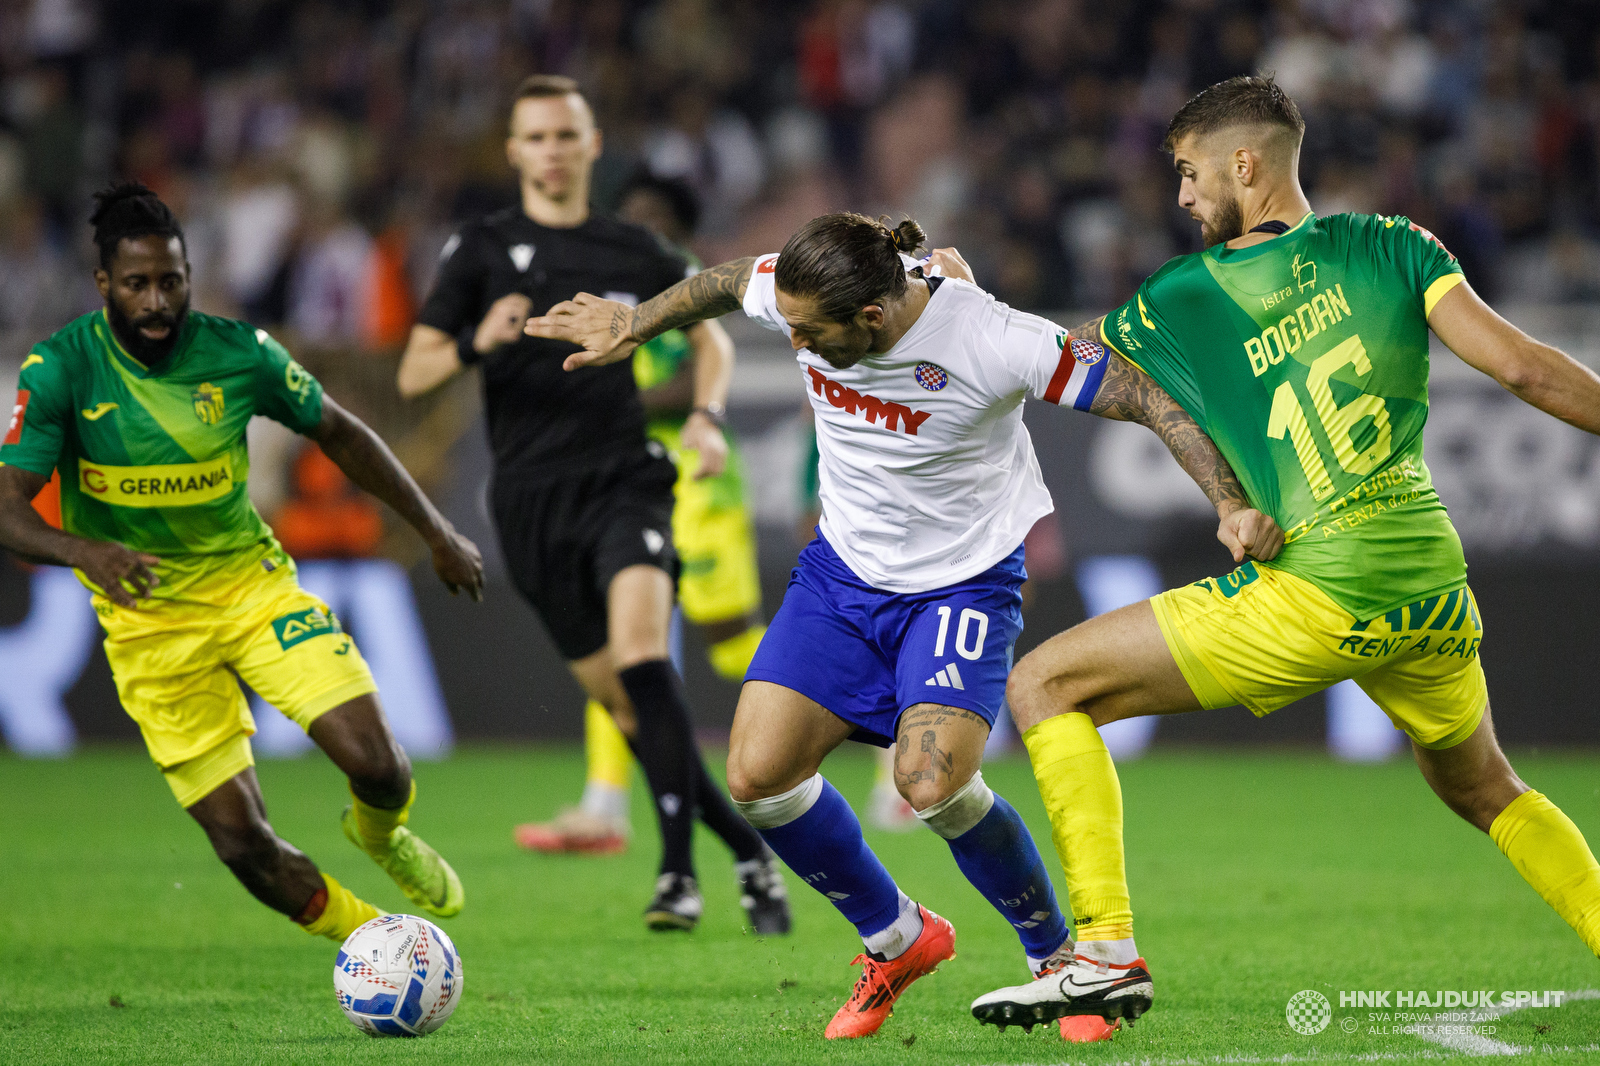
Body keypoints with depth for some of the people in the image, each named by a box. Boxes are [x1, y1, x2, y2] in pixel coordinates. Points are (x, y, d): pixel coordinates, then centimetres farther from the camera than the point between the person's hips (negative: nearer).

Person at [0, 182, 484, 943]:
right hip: (148, 618, -1)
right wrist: (86, 552, -43)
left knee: (375, 763, -15)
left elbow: (340, 435, 8)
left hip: (253, 584, 1)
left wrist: (436, 533, 11)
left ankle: (381, 835, 22)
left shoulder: (237, 353, -9)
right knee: (239, 838, -7)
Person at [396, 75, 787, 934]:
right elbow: (412, 375, 0)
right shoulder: (483, 249, 5)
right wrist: (475, 345, -21)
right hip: (532, 500, 1)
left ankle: (679, 868, -24)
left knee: (641, 654, -25)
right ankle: (748, 853, 17)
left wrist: (707, 416, 3)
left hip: (624, 476, -1)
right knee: (621, 702, 3)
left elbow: (709, 337, 23)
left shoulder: (633, 253, 9)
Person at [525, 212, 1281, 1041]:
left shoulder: (992, 344, -30)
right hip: (841, 570, 5)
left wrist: (1231, 504, -35)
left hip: (962, 584, -5)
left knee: (931, 784, -26)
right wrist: (634, 324, 22)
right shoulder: (799, 294, -15)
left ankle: (1059, 958, 1)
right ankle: (898, 940, 17)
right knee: (756, 777, -8)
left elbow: (1156, 398, -25)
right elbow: (728, 282, 10)